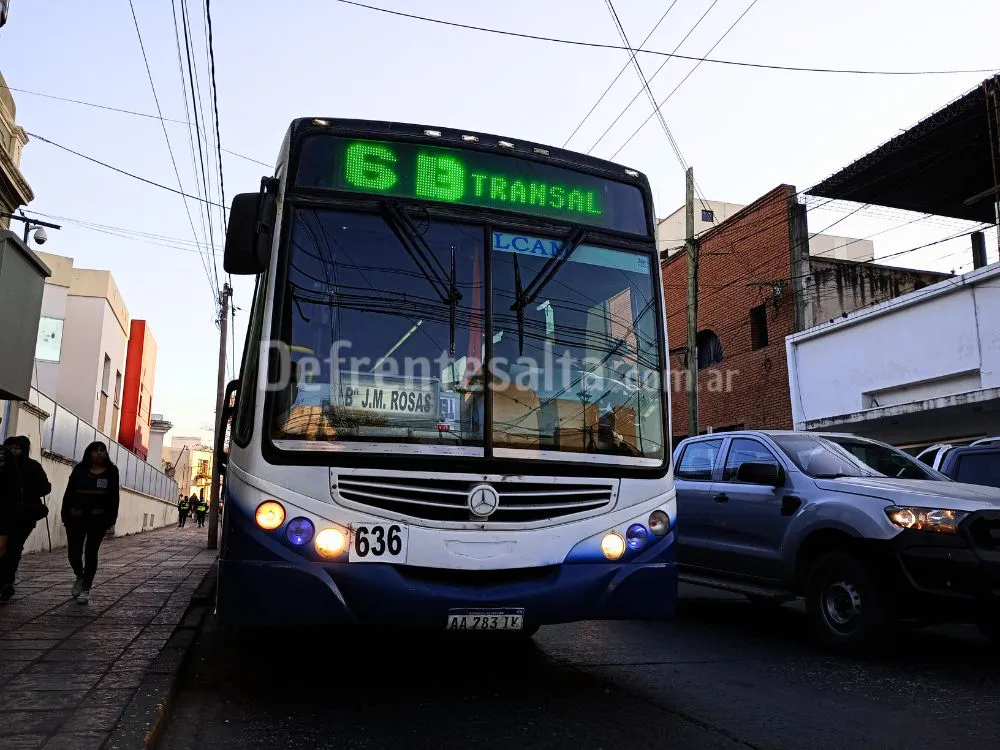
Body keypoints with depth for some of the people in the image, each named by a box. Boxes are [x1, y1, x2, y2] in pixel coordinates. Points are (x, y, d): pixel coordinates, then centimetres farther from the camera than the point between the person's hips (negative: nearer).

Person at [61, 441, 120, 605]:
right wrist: (65, 514, -4)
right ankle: (80, 577, 33)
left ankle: (86, 588, 9)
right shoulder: (79, 469, 4)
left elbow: (114, 496, 2)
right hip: (76, 517, 1)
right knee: (74, 552, 3)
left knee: (91, 553, -1)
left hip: (99, 519, -1)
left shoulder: (111, 472, 3)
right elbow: (69, 492, 3)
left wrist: (112, 517, -4)